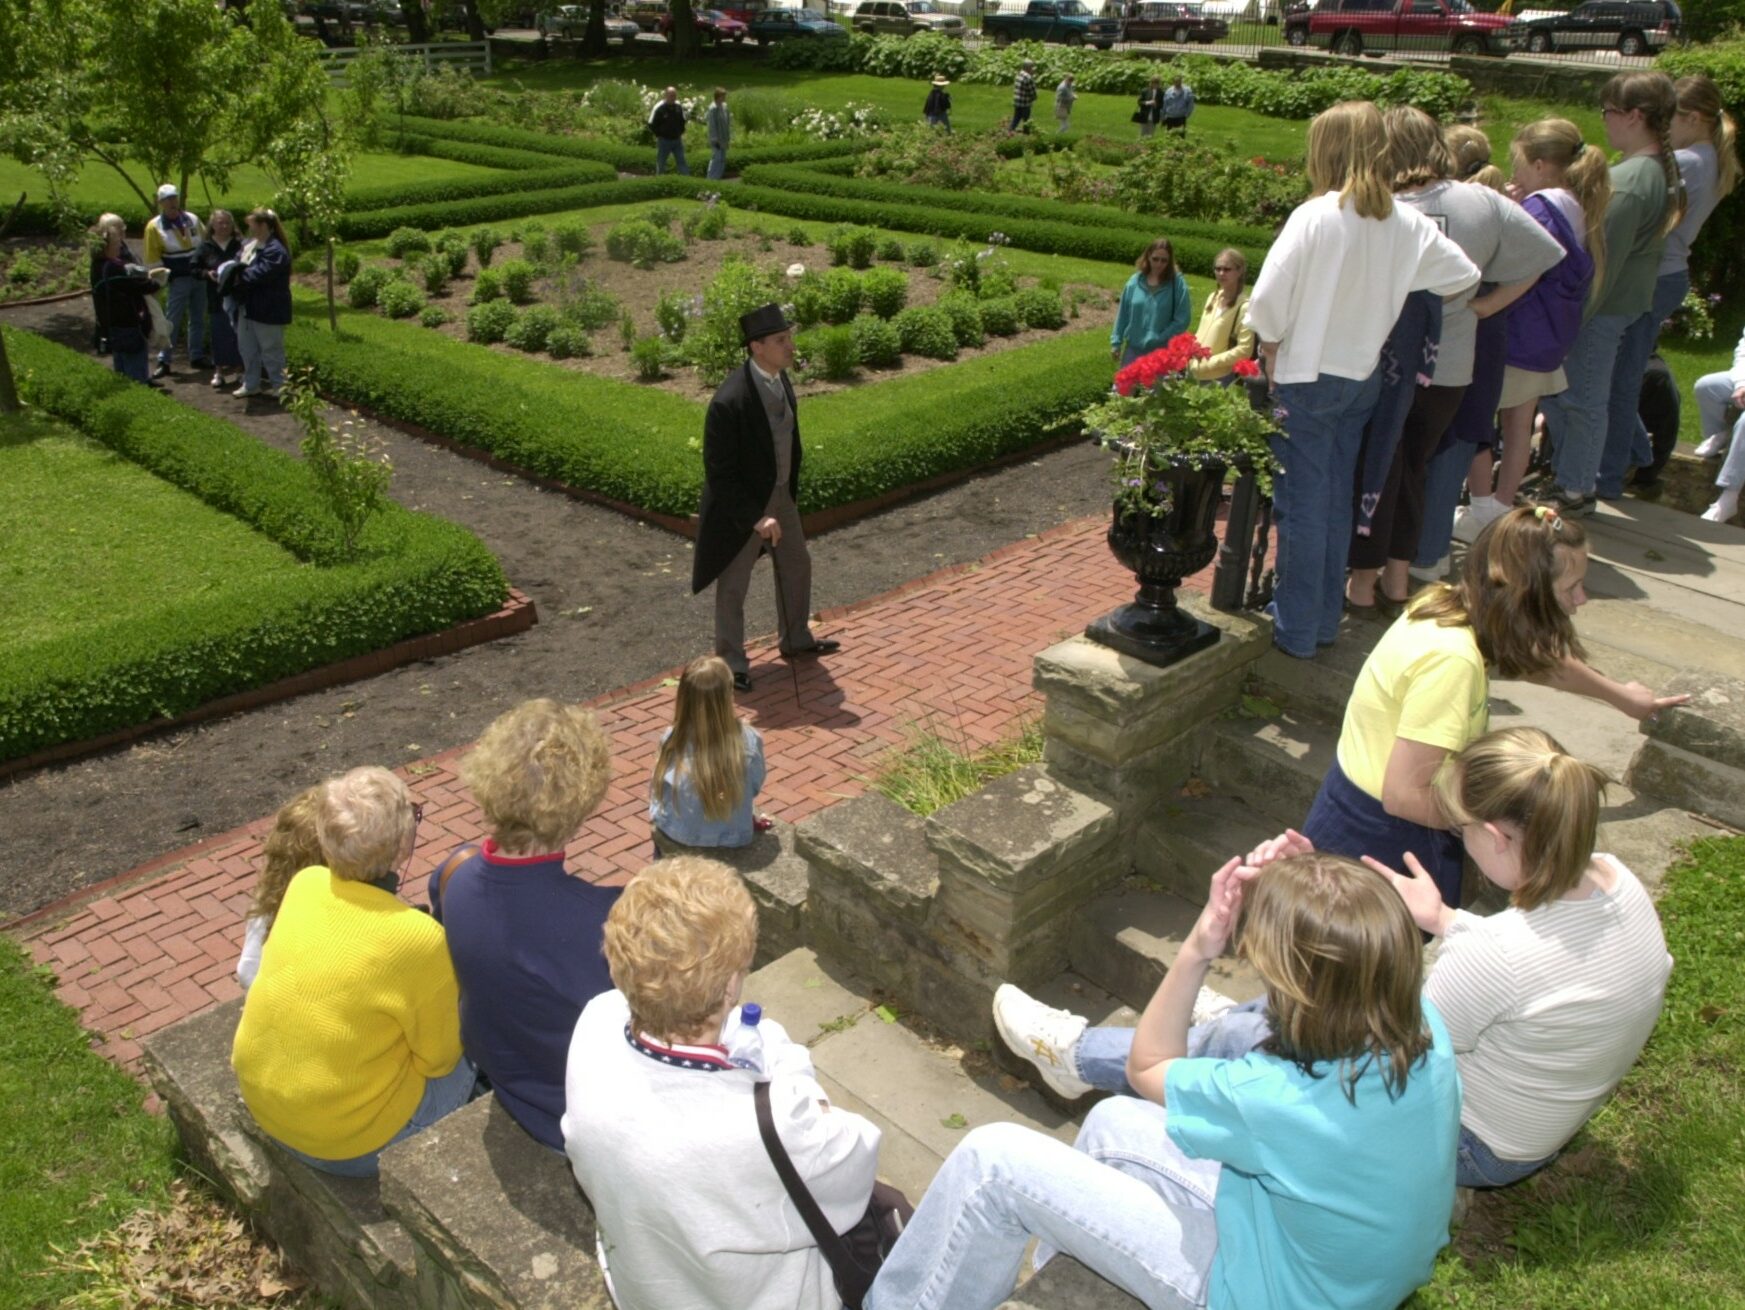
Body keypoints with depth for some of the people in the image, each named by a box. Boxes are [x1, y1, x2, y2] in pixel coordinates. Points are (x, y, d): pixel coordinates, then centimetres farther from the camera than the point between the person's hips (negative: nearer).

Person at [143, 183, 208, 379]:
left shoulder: (192, 219, 5)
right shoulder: (154, 226, -6)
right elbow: (153, 259, -5)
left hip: (199, 277, 4)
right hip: (178, 280, -4)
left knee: (198, 319, 11)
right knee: (172, 321, -4)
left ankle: (196, 356, 22)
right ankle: (163, 361, 1)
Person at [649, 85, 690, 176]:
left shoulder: (679, 107, 2)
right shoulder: (659, 108, -12)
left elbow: (682, 121, 18)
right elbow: (651, 124, -6)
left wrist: (681, 133, 6)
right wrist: (659, 135, -8)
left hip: (677, 140, 4)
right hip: (664, 140, -4)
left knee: (682, 162, 5)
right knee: (661, 163, 5)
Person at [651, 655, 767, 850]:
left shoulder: (672, 740, -24)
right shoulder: (749, 740, -22)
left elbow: (657, 788, -9)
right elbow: (755, 786, -4)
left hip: (678, 839, 0)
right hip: (734, 838, 0)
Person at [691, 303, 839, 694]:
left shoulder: (780, 379, -6)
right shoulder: (729, 402, -31)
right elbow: (719, 473, -25)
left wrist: (790, 487, 14)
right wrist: (755, 517, -26)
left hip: (780, 493, 8)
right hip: (740, 504, -8)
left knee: (796, 566, 22)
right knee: (733, 585, 10)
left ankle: (795, 639, 44)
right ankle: (731, 662, 29)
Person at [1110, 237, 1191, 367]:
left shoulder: (1177, 283, -9)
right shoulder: (1135, 281, 0)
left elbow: (1181, 321, -11)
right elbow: (1123, 314, 7)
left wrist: (1159, 339, -18)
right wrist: (1116, 342, 8)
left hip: (1161, 352, -3)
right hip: (1134, 349, 3)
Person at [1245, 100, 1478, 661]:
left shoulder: (1316, 216, -16)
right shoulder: (1407, 223, -1)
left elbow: (1269, 298, -18)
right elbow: (1463, 275, 9)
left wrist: (1270, 352, -1)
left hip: (1308, 377, -6)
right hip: (1364, 375, 6)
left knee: (1301, 501, 2)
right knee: (1337, 498, 16)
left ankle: (1296, 630, 8)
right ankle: (1325, 618, 26)